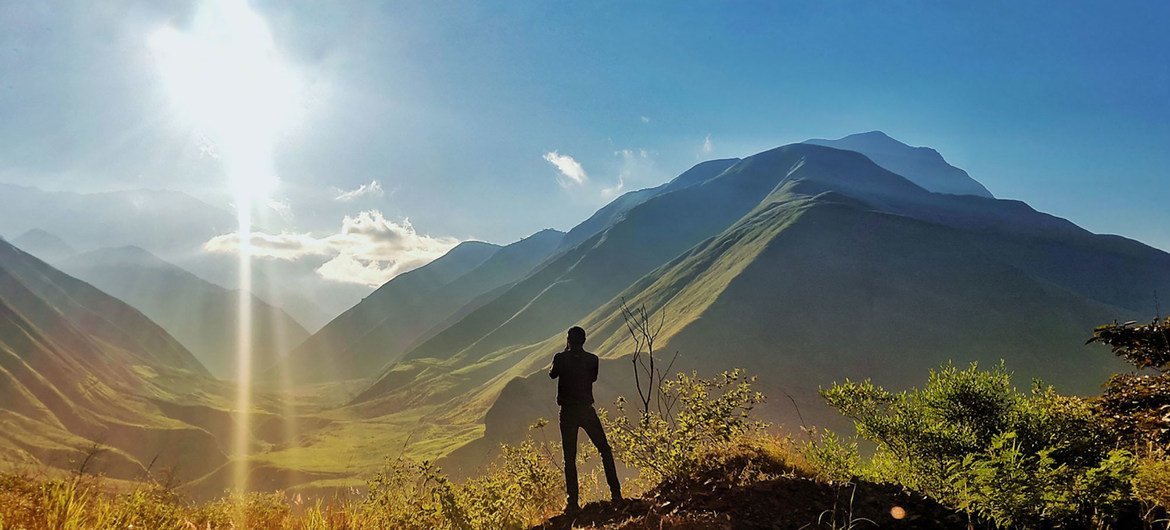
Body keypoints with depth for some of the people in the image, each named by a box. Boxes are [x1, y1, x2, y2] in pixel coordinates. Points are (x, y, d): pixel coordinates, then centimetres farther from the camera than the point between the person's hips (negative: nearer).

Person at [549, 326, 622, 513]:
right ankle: (616, 493, 5)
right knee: (605, 450, 12)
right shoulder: (592, 359, 0)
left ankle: (573, 501, -2)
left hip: (568, 413, -1)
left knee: (570, 457, 3)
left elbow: (552, 374, 13)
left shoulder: (561, 358, -6)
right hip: (587, 410, 1)